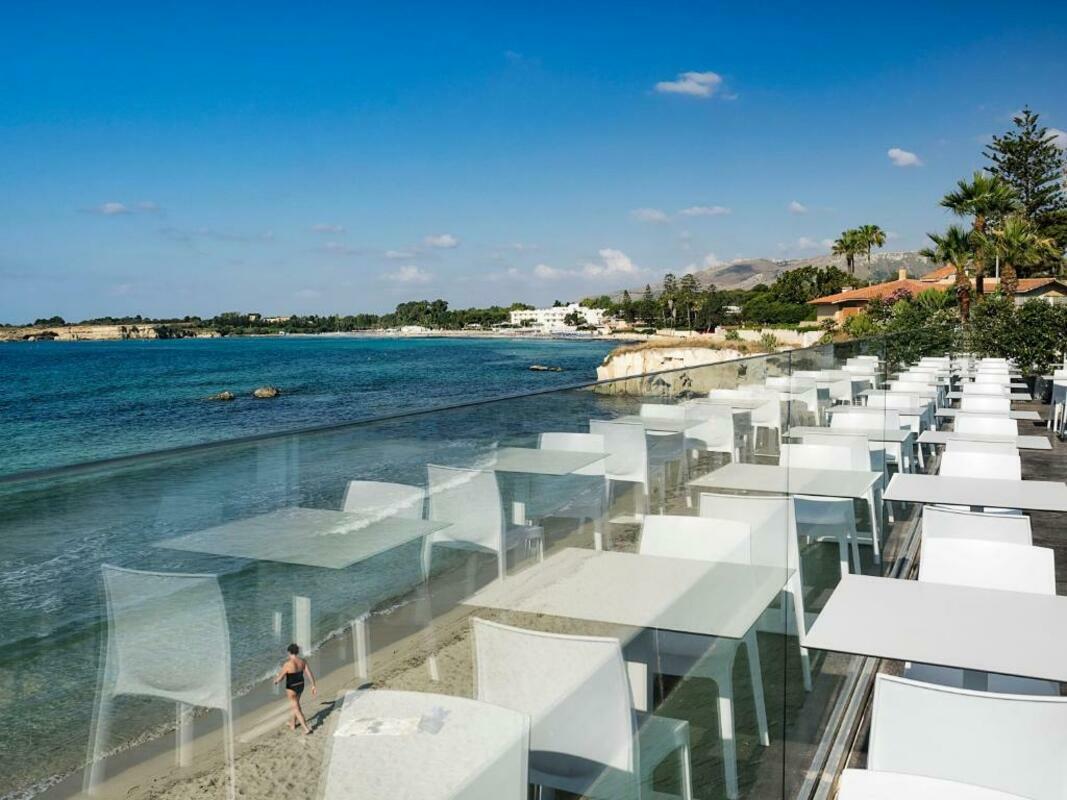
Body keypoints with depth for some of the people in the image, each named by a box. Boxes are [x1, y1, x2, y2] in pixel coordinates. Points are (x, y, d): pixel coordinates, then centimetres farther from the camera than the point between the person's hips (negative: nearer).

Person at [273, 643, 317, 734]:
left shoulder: (287, 664, -26)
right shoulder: (303, 661, -9)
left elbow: (280, 678, -16)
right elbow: (310, 674, -9)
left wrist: (275, 681, 8)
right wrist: (313, 686, -1)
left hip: (291, 688, -6)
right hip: (300, 686, 6)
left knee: (296, 709, 7)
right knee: (295, 704, 28)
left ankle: (306, 729, 5)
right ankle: (293, 724, 45)